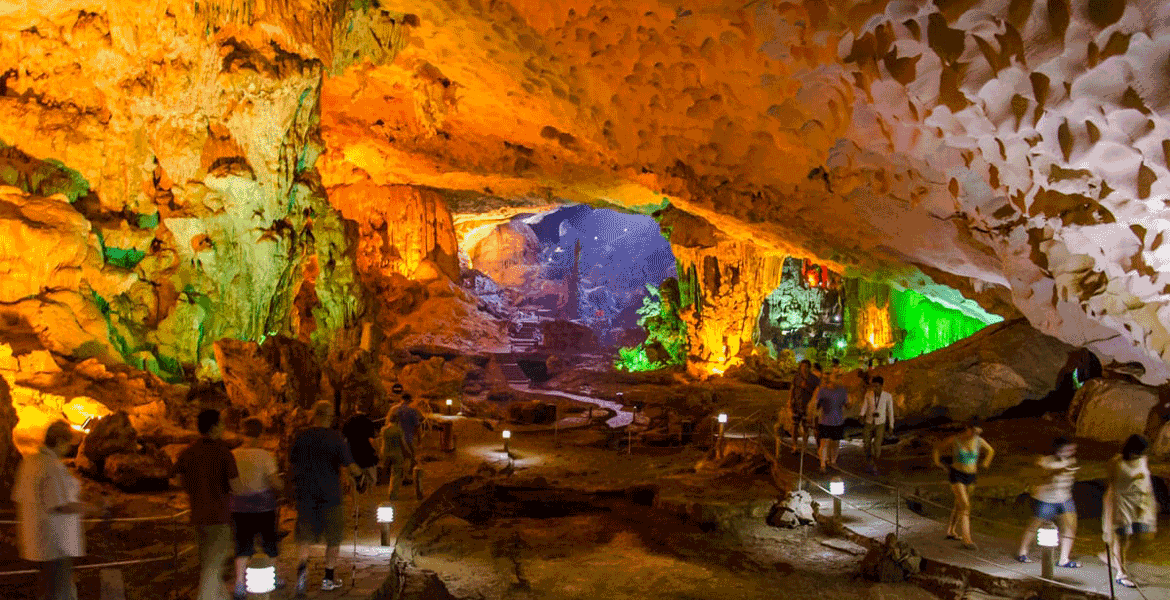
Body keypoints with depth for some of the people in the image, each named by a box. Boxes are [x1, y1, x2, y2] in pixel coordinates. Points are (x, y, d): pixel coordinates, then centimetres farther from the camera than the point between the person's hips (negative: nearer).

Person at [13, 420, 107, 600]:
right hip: (56, 543, -9)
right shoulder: (54, 467, -20)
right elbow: (63, 506, -22)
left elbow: (19, 500, 14)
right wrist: (95, 508, -14)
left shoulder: (29, 463, 8)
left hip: (36, 542, 9)